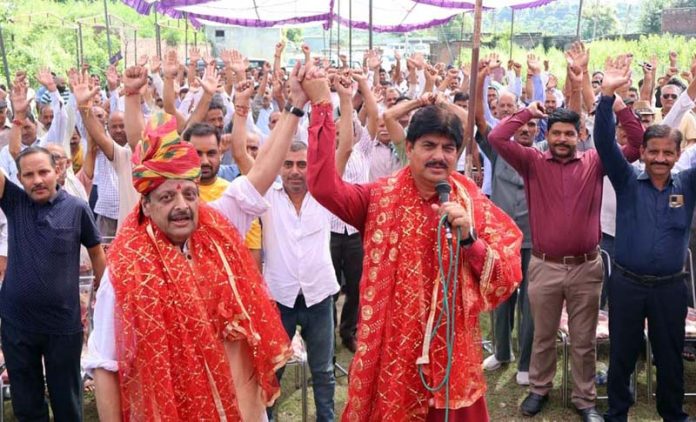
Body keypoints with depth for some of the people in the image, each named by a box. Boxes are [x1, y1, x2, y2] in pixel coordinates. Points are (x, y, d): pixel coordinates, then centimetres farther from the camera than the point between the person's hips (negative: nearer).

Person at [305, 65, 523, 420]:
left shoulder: (475, 205, -1)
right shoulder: (380, 199, -3)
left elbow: (508, 280, -4)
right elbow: (323, 184, -18)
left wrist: (468, 237, -20)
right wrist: (322, 106, -19)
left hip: (452, 355, 1)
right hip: (389, 355, 0)